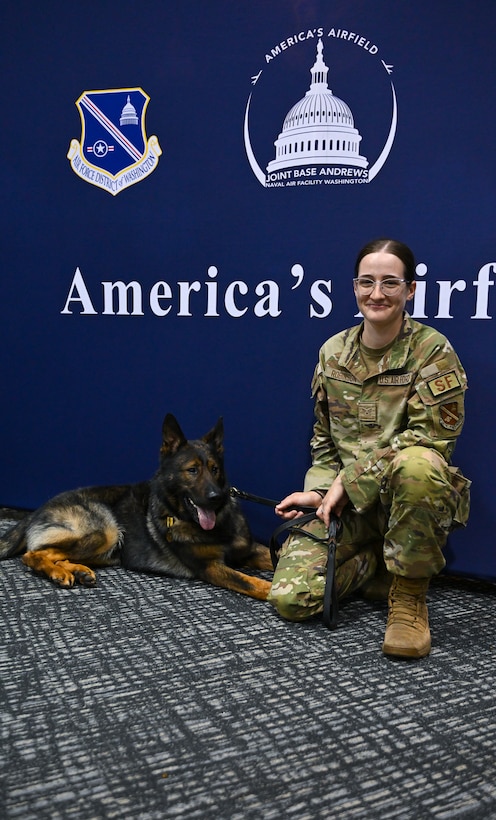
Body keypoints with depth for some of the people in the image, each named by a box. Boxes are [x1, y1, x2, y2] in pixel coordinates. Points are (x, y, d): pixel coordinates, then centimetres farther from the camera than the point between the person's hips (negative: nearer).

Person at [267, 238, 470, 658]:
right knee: (290, 598, -14)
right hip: (345, 502, 4)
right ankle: (376, 563, 15)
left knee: (417, 464, -41)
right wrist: (320, 490, -3)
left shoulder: (433, 351, -8)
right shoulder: (333, 351, 7)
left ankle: (409, 593, -16)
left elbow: (429, 436, -16)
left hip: (408, 495, -3)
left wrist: (349, 482, -17)